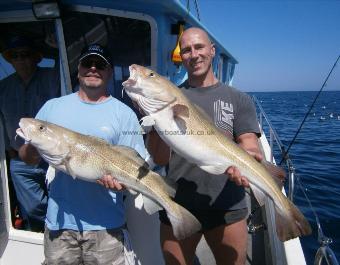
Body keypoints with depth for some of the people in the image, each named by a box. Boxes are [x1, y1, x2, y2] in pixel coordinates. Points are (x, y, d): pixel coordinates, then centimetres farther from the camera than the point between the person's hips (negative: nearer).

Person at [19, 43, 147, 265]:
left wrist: (117, 179, -24)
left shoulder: (124, 113, -2)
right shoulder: (52, 107, 7)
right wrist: (34, 146, -14)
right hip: (59, 221, 3)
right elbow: (27, 156, 8)